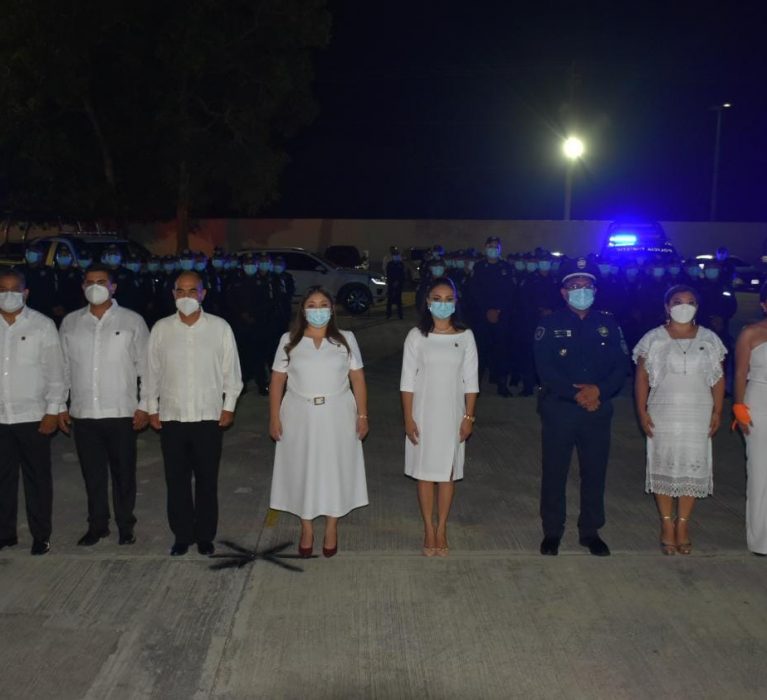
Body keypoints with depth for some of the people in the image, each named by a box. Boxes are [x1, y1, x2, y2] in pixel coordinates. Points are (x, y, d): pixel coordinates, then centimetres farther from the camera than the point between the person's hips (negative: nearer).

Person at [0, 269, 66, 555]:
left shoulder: (42, 325, -1)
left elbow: (54, 371, -2)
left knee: (37, 478, 6)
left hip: (32, 416, -2)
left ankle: (41, 536, 17)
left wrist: (53, 411, -7)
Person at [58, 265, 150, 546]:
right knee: (92, 474, 11)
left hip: (121, 413, -2)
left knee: (124, 473, 6)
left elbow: (145, 366, 0)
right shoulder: (70, 322, 7)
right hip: (83, 414, 2)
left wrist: (144, 406, -4)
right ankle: (97, 525, 25)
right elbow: (63, 367, 11)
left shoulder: (132, 321, -1)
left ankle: (125, 525, 21)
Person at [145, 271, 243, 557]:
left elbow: (231, 370, 2)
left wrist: (228, 406, 0)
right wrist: (152, 409, 6)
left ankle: (205, 536, 22)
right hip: (171, 417, 1)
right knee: (176, 480, 8)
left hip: (209, 416, -1)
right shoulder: (161, 328, 1)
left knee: (207, 480, 8)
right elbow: (152, 372, 7)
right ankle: (182, 536, 22)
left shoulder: (220, 327, -3)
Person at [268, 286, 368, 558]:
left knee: (335, 469, 6)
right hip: (300, 417, 0)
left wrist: (362, 415, -3)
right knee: (302, 470, 7)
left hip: (337, 417, 0)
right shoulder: (289, 341, 1)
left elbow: (358, 380, 1)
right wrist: (274, 418, -3)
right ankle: (306, 529, 22)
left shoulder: (346, 339, 2)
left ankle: (332, 528, 21)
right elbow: (277, 382, 1)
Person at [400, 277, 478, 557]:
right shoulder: (416, 336, -4)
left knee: (448, 472, 8)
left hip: (452, 414, 1)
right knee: (425, 471, 7)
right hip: (423, 413, -1)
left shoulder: (465, 336, -1)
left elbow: (471, 381, 2)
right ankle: (429, 530, 18)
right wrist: (408, 418, -7)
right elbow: (407, 381, -3)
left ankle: (442, 529, 20)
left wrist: (469, 417, -1)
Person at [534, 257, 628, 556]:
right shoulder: (550, 324, -2)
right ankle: (552, 532, 20)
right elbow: (545, 369, -11)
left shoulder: (608, 324, 6)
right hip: (559, 410, -2)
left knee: (595, 472, 10)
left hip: (598, 410, 2)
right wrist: (576, 394, -18)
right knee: (554, 472, 6)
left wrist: (598, 390, -16)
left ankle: (591, 531, 25)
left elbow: (621, 366, 1)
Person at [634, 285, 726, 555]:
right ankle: (667, 525, 14)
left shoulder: (709, 339, 5)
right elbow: (641, 377, -1)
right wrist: (642, 412, -8)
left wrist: (717, 411, -1)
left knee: (693, 468, 3)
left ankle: (682, 525, 14)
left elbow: (719, 378, 6)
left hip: (698, 415, 1)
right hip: (662, 414, -1)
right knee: (663, 467, 3)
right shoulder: (653, 339, 0)